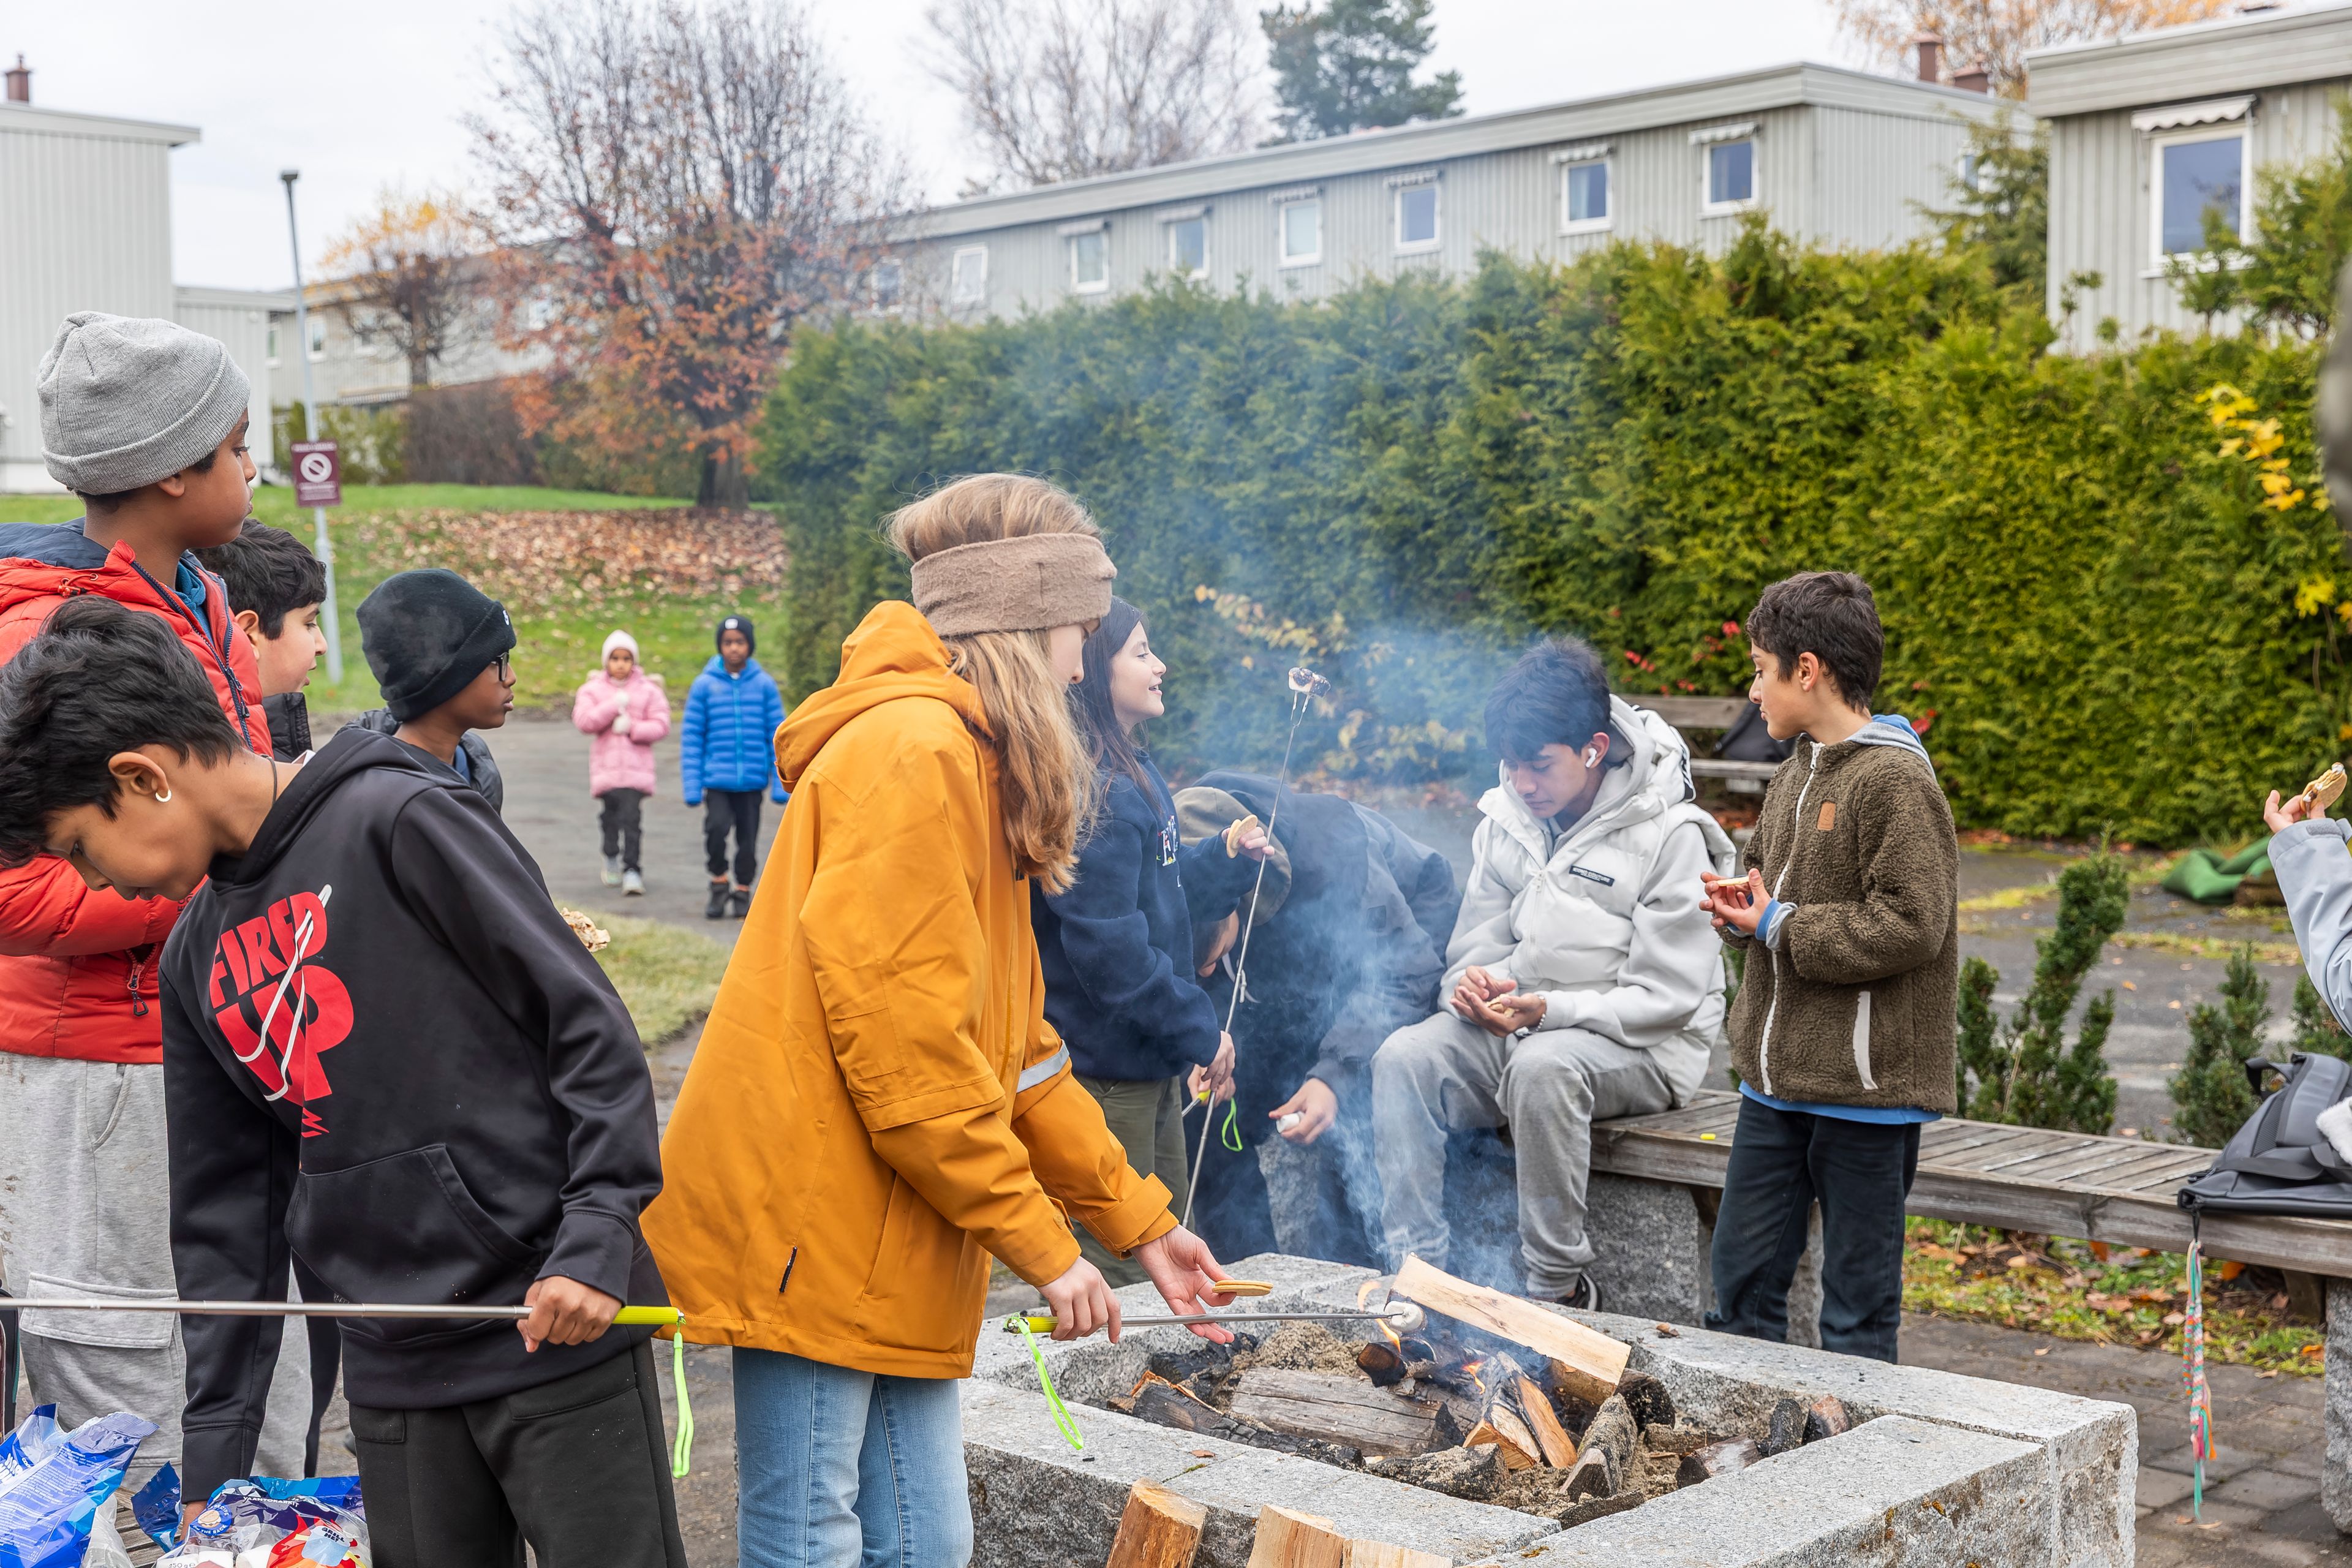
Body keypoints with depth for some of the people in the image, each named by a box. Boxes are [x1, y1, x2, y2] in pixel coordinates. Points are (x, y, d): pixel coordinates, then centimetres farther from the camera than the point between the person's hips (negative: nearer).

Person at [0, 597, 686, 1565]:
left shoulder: (400, 821, -10)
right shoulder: (196, 962, 11)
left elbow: (587, 1023, -11)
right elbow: (226, 1209, 15)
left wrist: (596, 1237, -18)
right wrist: (214, 1448, 12)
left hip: (558, 1332, -6)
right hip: (392, 1375, 6)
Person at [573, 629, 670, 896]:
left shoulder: (648, 690, 4)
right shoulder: (592, 689, 6)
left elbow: (661, 725, 0)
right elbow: (583, 721, -7)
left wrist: (632, 727, -13)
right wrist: (614, 705, -14)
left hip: (636, 768, -2)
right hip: (605, 767, 2)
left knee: (632, 819, -13)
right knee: (610, 817, 10)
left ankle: (633, 870, -12)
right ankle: (612, 859, 33)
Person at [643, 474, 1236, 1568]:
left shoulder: (971, 769, 19)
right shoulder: (911, 751, -14)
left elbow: (1013, 1046, 21)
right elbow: (904, 1044, -22)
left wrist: (1139, 1221, 19)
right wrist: (1040, 1242, -16)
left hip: (895, 1252, 10)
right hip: (813, 1230, -10)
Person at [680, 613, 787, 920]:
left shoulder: (764, 685, 0)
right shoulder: (704, 685, -2)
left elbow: (777, 735, 3)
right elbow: (691, 738, 1)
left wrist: (781, 784, 0)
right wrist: (692, 786, -4)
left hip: (752, 780, 1)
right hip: (716, 779, -1)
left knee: (748, 837, 8)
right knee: (717, 827, -20)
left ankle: (743, 893, 27)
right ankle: (718, 883, 3)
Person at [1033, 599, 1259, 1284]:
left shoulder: (1132, 771, 11)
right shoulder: (1087, 790, -23)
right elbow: (1108, 944, -26)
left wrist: (1222, 853, 10)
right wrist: (1200, 1029, -20)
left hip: (1148, 1058, 11)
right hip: (1105, 1065, -11)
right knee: (1117, 1268, -1)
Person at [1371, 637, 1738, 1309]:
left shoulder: (1670, 834, -12)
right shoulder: (1505, 820, 6)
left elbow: (1667, 999, -14)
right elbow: (1477, 945, 12)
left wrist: (1551, 1010, -26)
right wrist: (1472, 983, -14)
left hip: (1642, 1049, -5)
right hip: (1513, 1025, 5)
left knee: (1543, 1067, -37)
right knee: (1403, 1058, -21)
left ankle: (1559, 1286, -22)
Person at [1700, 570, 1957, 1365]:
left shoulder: (1894, 782, -15)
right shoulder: (1796, 775, 12)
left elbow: (1909, 926, -23)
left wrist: (1780, 927, -15)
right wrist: (1743, 907, 3)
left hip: (1863, 1089, -8)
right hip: (1776, 1079, 8)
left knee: (1858, 1305, 4)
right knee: (1742, 1281, 13)